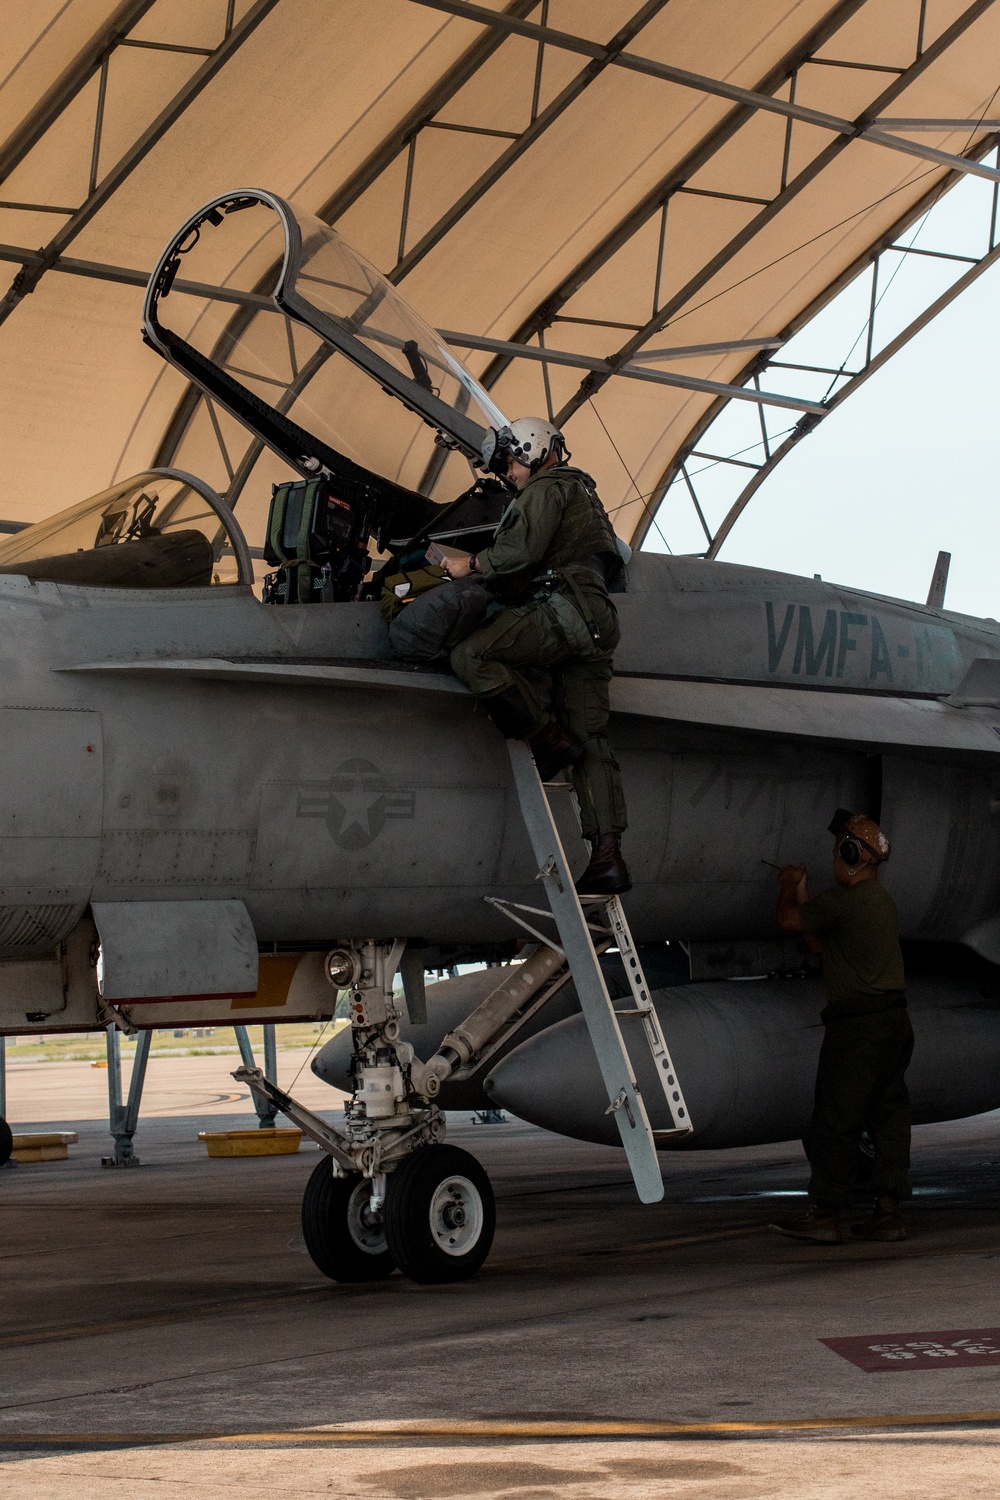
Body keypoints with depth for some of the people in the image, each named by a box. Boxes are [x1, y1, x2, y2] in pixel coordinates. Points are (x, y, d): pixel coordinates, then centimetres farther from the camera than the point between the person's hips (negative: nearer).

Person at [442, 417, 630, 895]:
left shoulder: (546, 488, 4)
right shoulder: (582, 493, 35)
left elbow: (522, 549, -12)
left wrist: (472, 565, 1)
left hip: (564, 605, -9)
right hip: (596, 624, 9)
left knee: (471, 656, -17)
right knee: (590, 740, -1)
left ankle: (549, 739, -20)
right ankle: (608, 857, -11)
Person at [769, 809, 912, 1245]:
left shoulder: (843, 900, -15)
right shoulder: (882, 901, 16)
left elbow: (787, 921, -2)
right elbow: (819, 943, 25)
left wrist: (789, 887, 17)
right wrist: (801, 896, 28)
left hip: (857, 1025, -9)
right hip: (895, 1023, 9)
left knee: (835, 1122, -4)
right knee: (888, 1114, 8)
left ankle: (825, 1214, -1)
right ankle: (887, 1212, 9)